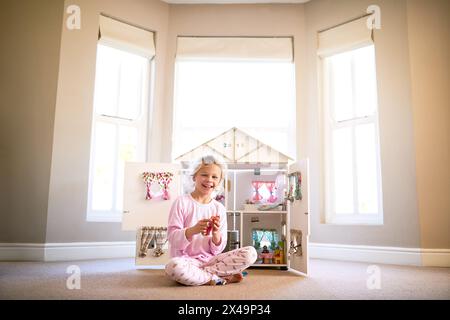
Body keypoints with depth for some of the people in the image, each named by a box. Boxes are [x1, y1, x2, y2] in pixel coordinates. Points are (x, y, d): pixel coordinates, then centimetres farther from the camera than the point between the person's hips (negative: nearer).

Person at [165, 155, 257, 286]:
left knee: (250, 253, -14)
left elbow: (217, 249, 5)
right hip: (186, 260, -3)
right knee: (173, 266, -39)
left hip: (210, 259, 4)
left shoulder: (219, 208, 6)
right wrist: (193, 230, -27)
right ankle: (218, 279, -15)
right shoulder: (181, 202, -3)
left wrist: (216, 233, -17)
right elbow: (172, 238, -9)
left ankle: (196, 275, -17)